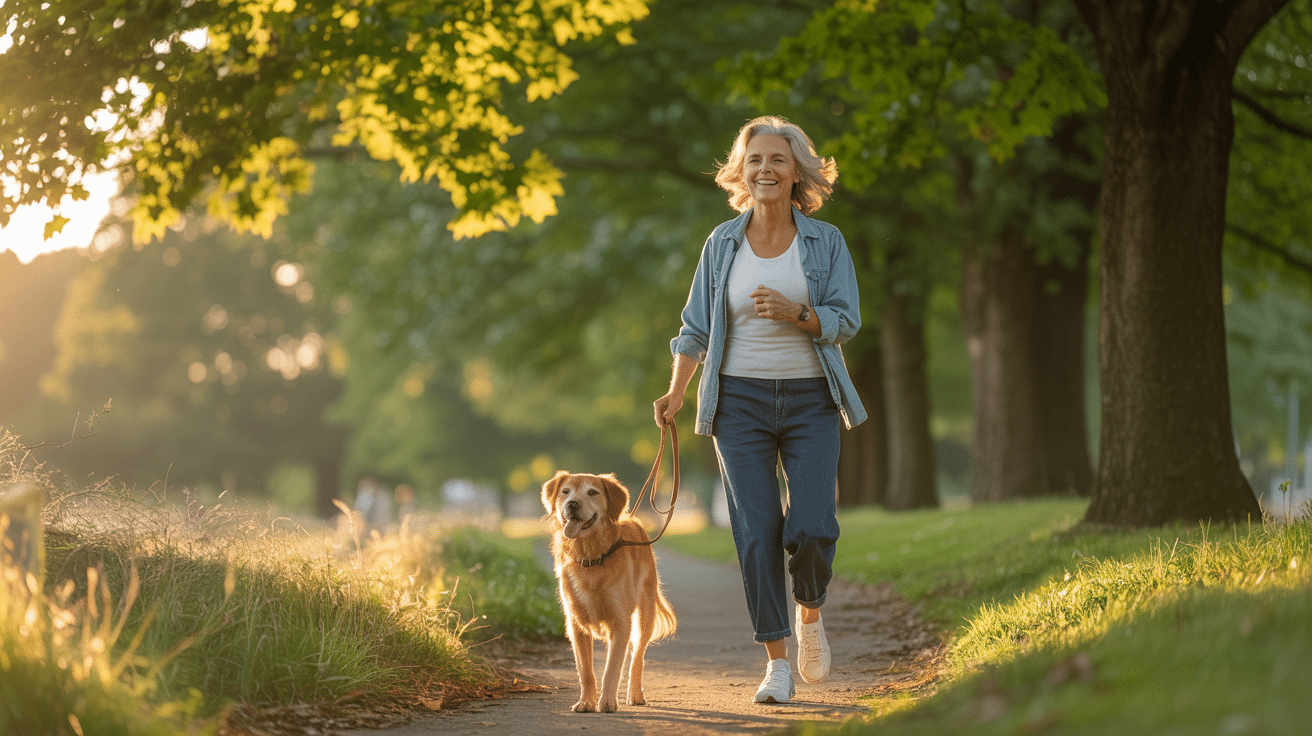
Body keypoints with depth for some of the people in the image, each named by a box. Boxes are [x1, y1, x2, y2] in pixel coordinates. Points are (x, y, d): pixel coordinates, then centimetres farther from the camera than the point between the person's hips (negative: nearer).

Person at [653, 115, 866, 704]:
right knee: (756, 532, -5)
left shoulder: (825, 242, 2)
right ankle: (777, 662, 5)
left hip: (809, 400, -1)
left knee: (811, 528, -13)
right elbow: (696, 327, 6)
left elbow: (845, 321, -4)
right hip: (740, 400, 1)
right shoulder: (722, 244, 5)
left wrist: (793, 312, -22)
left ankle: (811, 611, 19)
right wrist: (675, 395, -7)